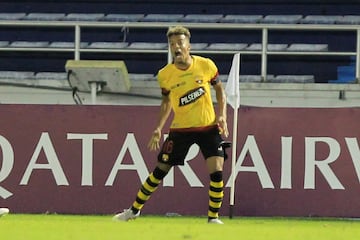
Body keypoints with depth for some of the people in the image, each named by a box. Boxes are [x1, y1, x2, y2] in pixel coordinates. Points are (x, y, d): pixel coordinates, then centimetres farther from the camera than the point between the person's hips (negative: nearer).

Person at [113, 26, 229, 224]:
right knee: (160, 170, 4)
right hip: (180, 129, 0)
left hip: (209, 127, 0)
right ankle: (135, 209, 20)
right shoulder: (165, 75, -7)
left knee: (216, 171, -14)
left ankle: (213, 217, 1)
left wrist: (222, 115, -6)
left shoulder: (206, 65, -9)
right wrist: (158, 128, 2)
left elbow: (219, 89, 7)